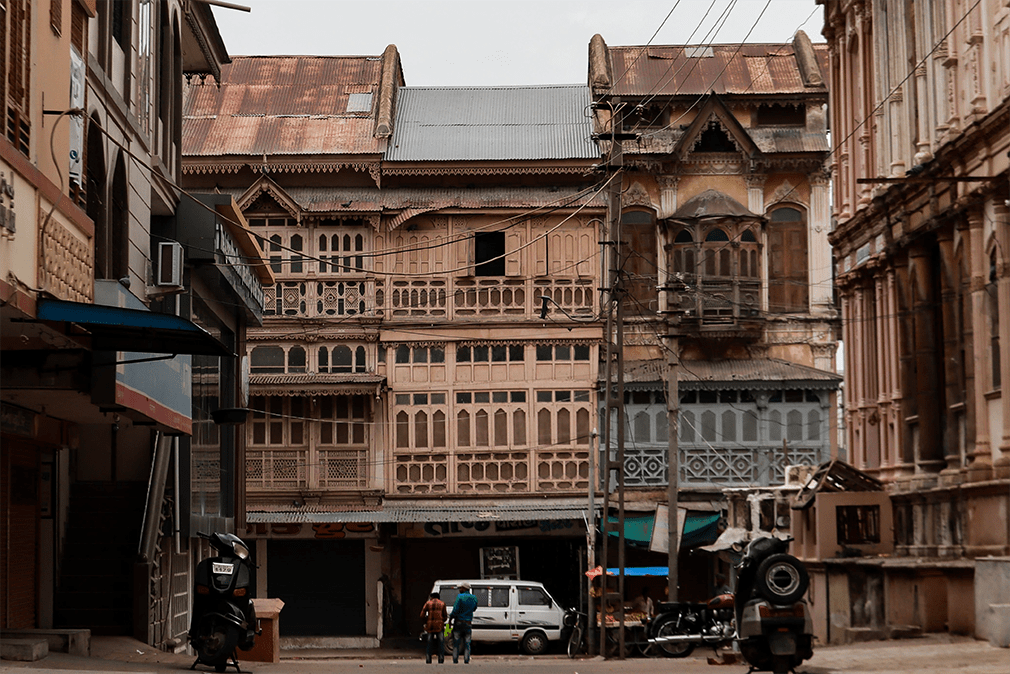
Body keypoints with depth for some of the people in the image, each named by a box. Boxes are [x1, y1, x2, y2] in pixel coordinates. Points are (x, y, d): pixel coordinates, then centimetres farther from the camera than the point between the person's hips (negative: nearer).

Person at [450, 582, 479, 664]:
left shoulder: (460, 597, -12)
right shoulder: (474, 598, 4)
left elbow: (455, 610, -16)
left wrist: (450, 618, -4)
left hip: (458, 623, -4)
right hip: (468, 623, 4)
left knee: (456, 643, 4)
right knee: (466, 643, 7)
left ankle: (455, 660, 1)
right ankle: (466, 660, 0)